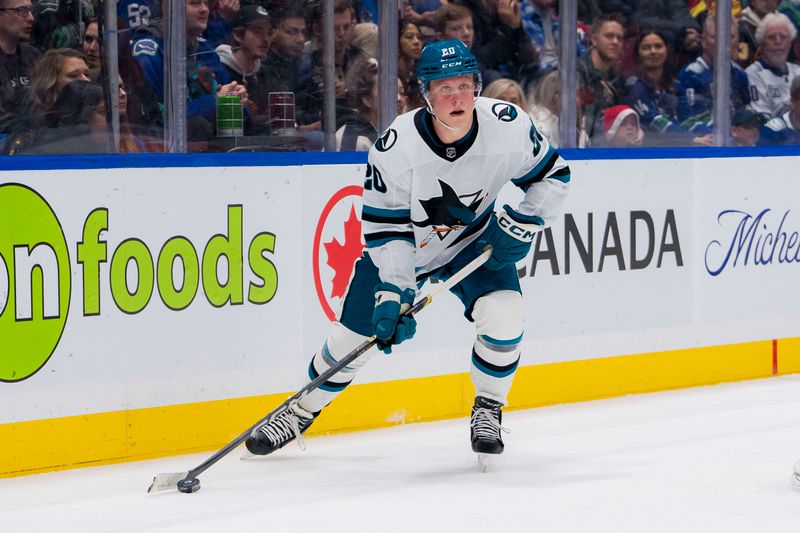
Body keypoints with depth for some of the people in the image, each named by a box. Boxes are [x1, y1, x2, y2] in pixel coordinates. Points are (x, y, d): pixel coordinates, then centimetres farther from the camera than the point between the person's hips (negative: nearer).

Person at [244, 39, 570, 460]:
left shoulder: (508, 126, -25)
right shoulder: (396, 147, -31)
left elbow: (553, 176, -6)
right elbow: (386, 229, -23)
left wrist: (523, 222, -19)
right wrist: (393, 293, -31)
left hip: (474, 242, 1)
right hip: (400, 246, -1)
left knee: (503, 315, -23)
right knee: (352, 337, 0)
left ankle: (488, 410, 3)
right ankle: (301, 412, 27)